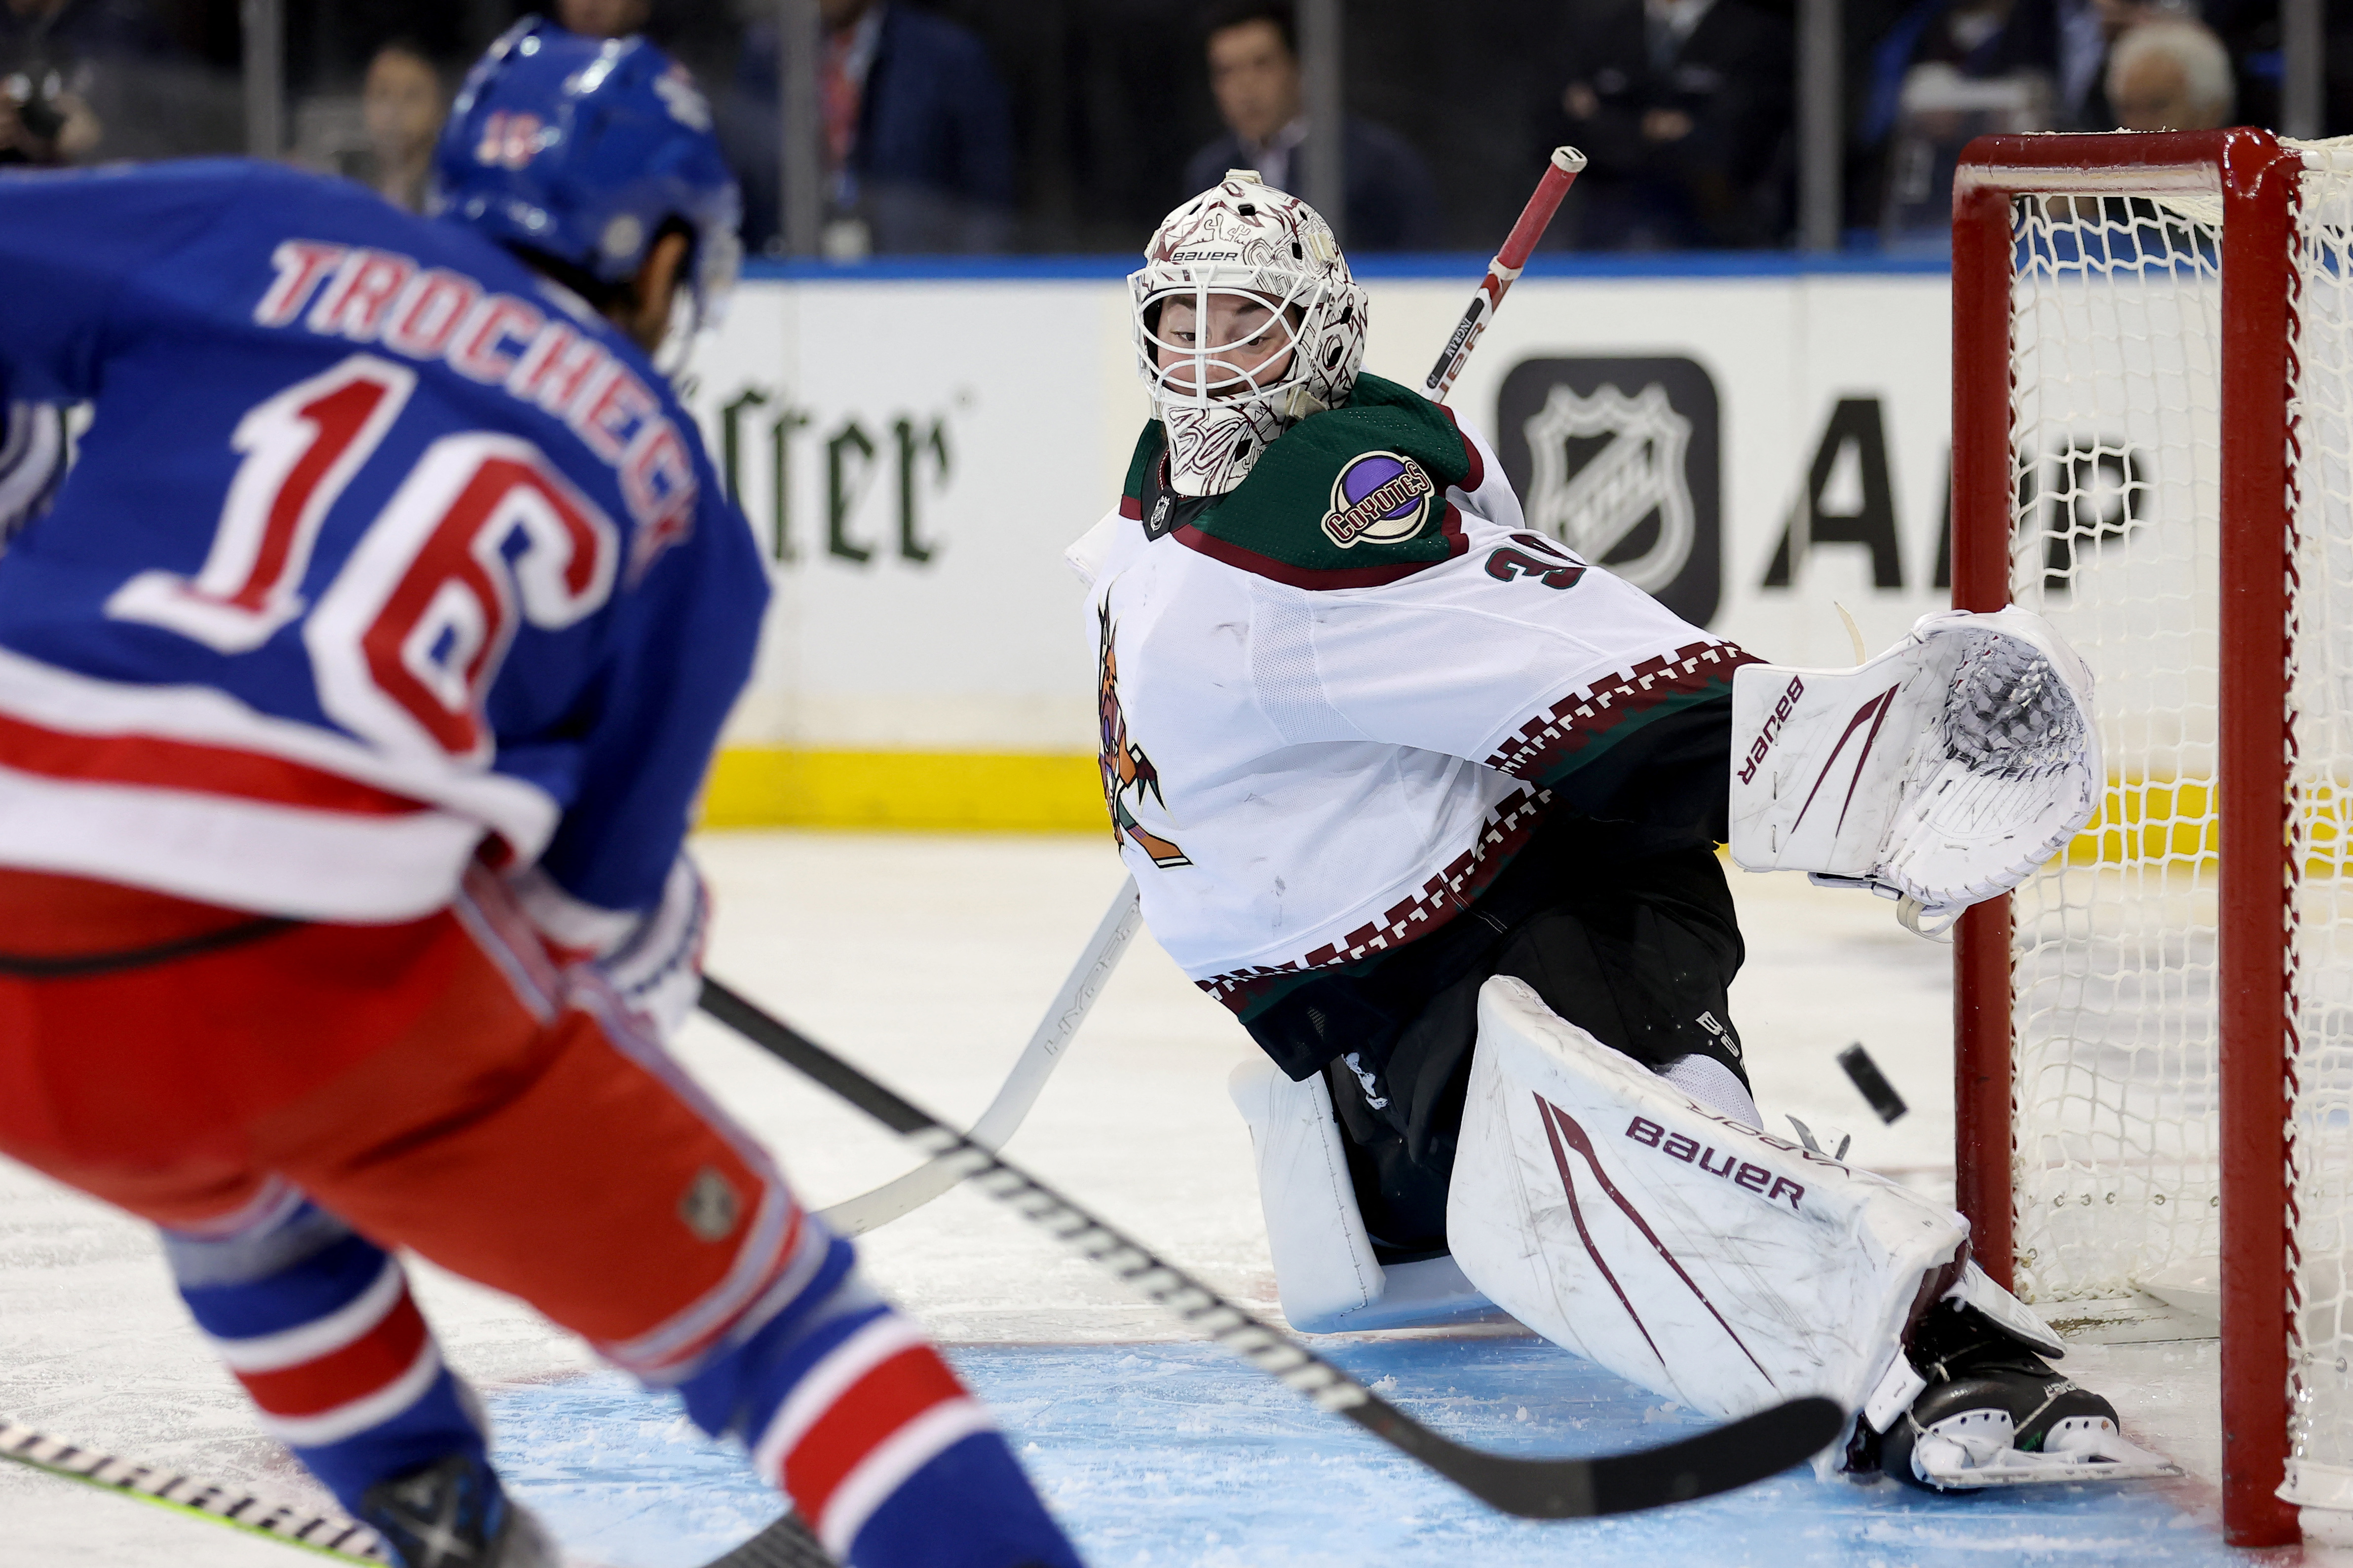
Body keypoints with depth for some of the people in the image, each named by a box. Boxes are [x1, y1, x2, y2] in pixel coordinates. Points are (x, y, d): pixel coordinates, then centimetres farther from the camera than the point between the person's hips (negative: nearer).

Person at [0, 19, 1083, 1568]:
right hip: (309, 966, -3)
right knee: (746, 1289, 11)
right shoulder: (675, 506, 16)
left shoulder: (254, 236, 16)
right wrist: (659, 948, 40)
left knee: (236, 1185, 38)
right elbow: (599, 895, 18)